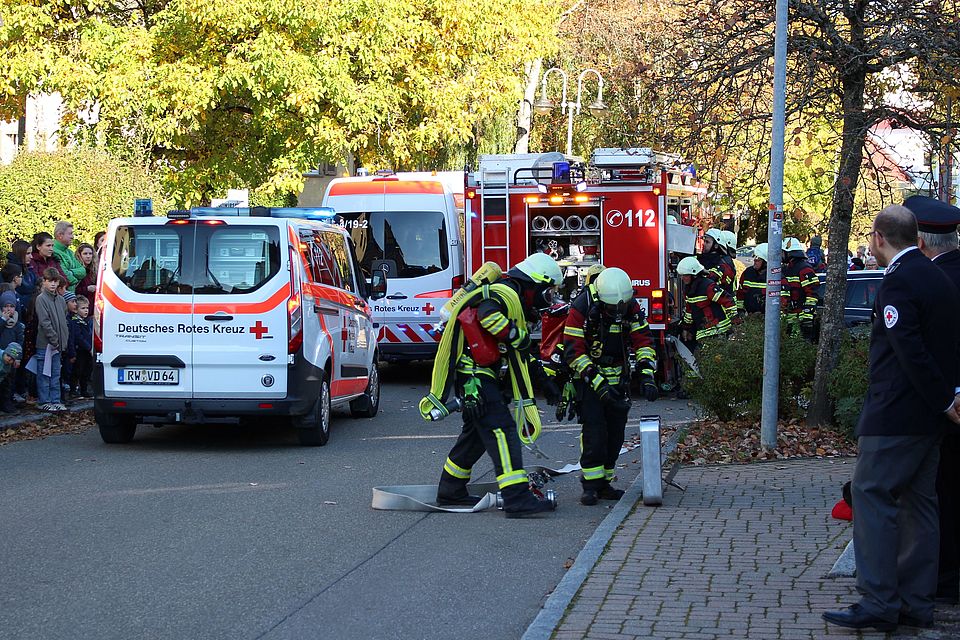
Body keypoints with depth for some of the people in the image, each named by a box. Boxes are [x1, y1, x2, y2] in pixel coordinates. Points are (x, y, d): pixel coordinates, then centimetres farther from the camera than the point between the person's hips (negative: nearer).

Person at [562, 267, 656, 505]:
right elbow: (573, 351, -19)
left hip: (619, 378, 5)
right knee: (594, 430, -14)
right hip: (588, 376, -5)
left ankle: (605, 483, 10)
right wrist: (598, 383, -24)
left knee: (615, 432, 3)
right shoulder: (582, 307, -20)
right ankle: (591, 485, -11)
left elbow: (643, 341, -2)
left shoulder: (630, 306, -6)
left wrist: (647, 376, -16)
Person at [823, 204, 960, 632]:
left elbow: (911, 352, -21)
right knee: (918, 502, 11)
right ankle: (915, 602, 15)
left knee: (872, 497, -5)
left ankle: (878, 603, -7)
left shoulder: (899, 281, -15)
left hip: (896, 415, -10)